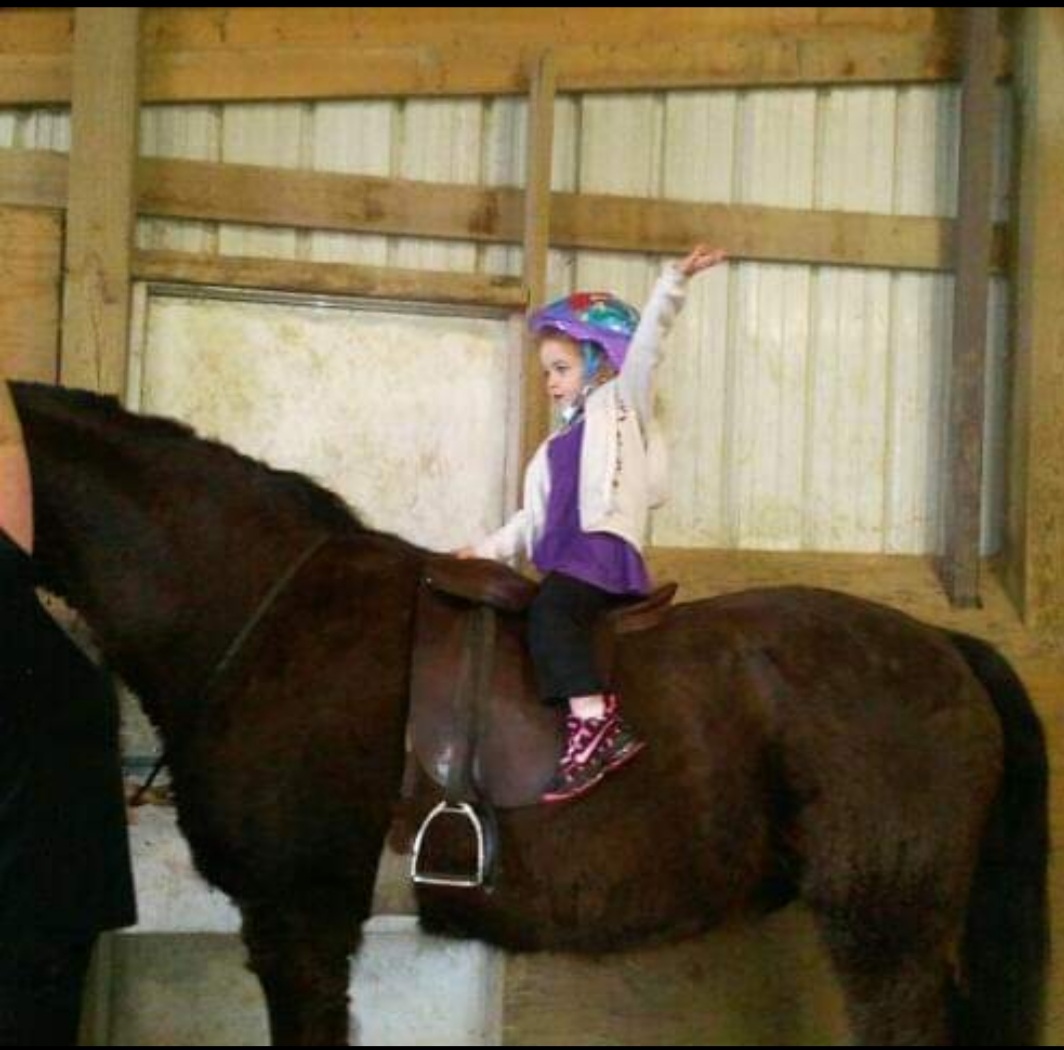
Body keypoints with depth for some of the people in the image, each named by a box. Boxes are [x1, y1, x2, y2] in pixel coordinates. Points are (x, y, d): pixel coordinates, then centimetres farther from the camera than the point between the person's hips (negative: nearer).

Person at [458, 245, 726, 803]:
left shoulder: (622, 403, 9)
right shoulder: (558, 443, 29)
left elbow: (644, 343, -5)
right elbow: (536, 515, 32)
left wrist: (674, 281, -18)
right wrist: (490, 548, 24)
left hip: (606, 546, -9)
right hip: (566, 558, 9)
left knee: (550, 610, -31)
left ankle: (594, 723, -38)